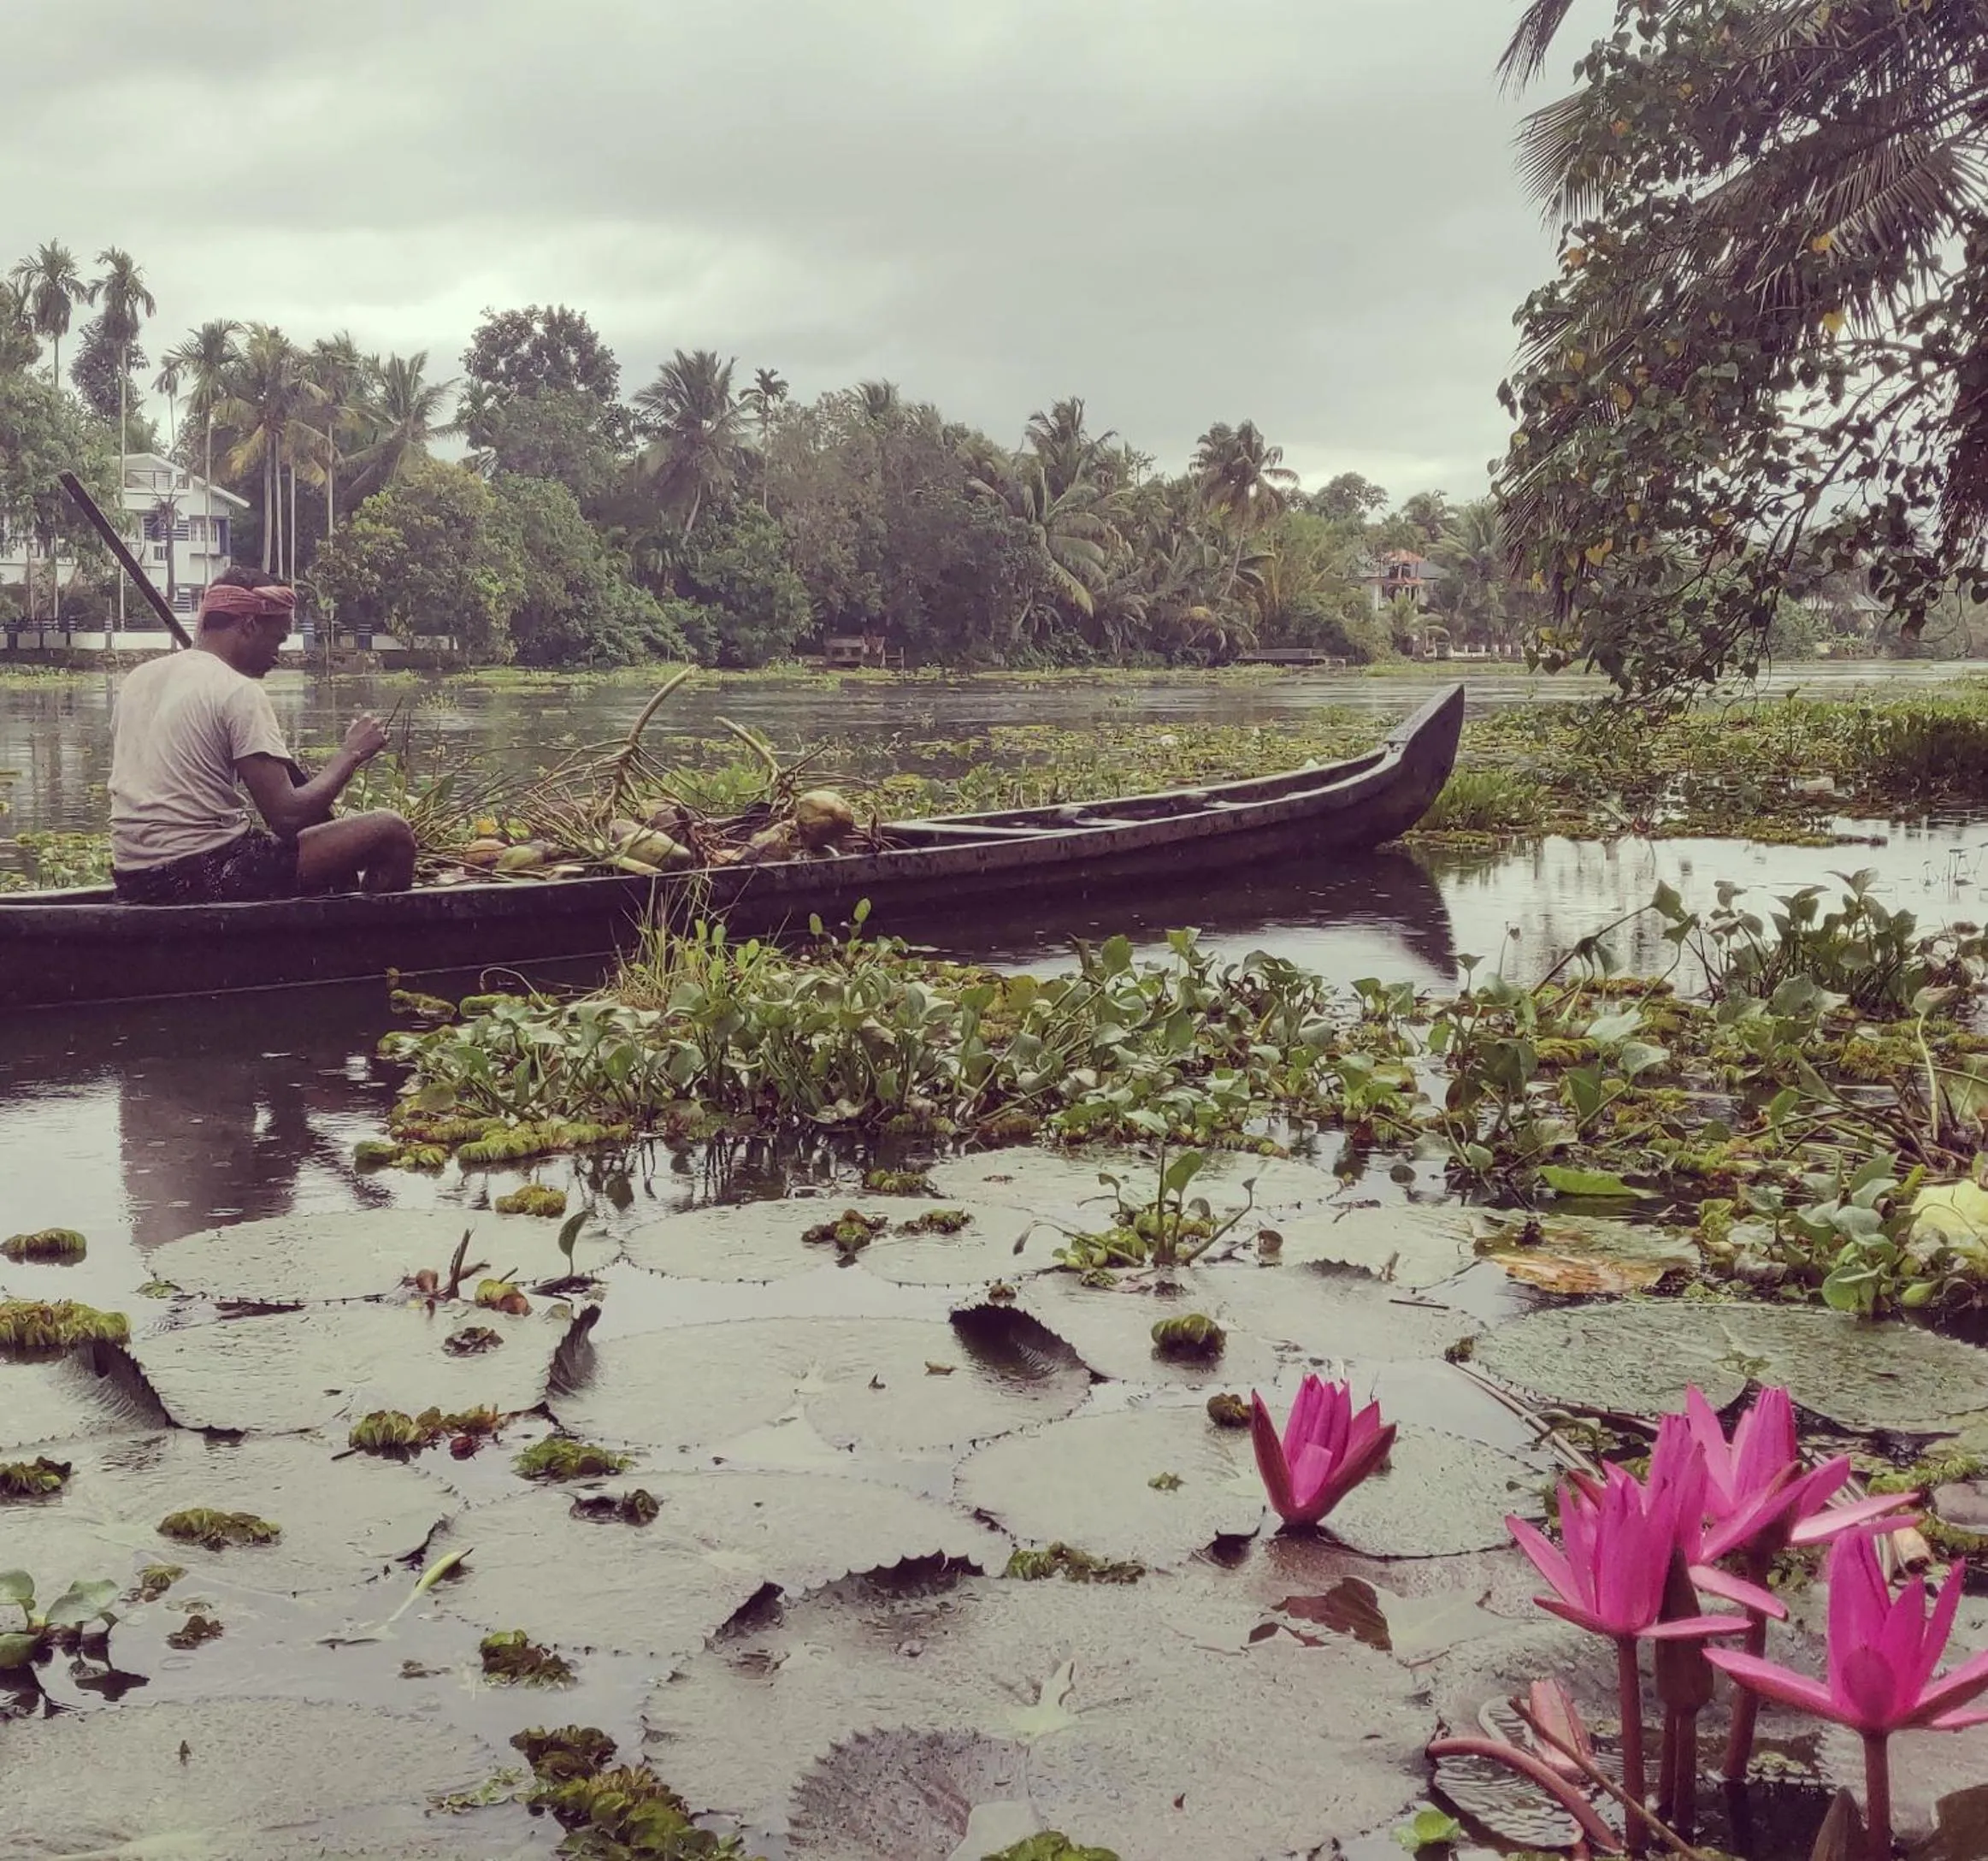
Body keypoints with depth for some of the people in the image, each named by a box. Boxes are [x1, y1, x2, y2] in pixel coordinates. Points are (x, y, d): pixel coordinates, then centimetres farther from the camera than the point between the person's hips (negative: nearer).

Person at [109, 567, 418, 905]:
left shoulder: (138, 678, 14)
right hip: (205, 877, -9)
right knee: (390, 832, -6)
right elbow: (286, 817, -16)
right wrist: (352, 754, -3)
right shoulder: (239, 691, -11)